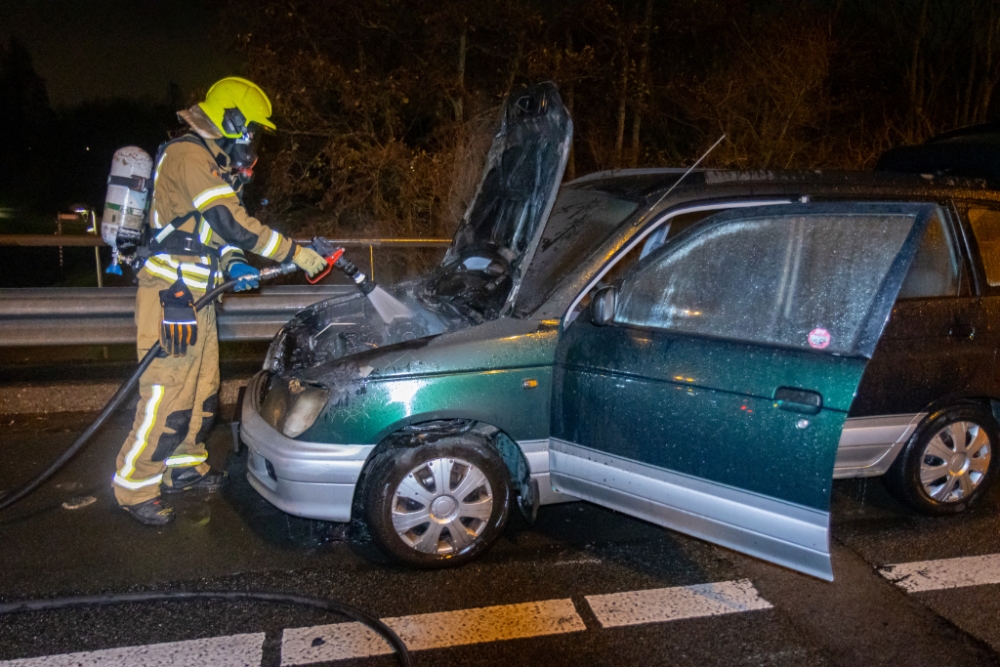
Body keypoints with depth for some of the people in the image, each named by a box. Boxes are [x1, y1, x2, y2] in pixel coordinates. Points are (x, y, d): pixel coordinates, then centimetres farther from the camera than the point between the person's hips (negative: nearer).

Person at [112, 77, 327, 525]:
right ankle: (135, 488, 8)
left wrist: (233, 264, 2)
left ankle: (185, 468, 32)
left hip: (196, 298, 11)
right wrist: (294, 253, -19)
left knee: (202, 389, 17)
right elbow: (233, 224, -24)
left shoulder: (211, 161, 19)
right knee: (168, 395, -6)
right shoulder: (189, 156, -15)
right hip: (171, 299, -11)